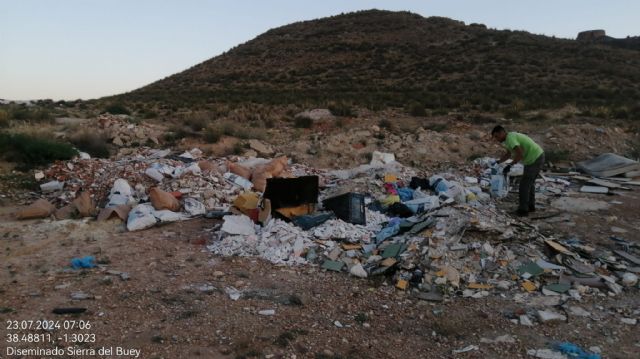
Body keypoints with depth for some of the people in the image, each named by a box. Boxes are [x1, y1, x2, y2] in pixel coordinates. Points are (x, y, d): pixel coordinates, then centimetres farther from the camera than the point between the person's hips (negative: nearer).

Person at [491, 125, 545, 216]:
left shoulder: (510, 138, -18)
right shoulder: (511, 136, 14)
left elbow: (520, 154, -28)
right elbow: (508, 154, 25)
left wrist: (510, 165, -22)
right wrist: (498, 162, 14)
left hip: (534, 160, -10)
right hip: (539, 157, 10)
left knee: (524, 184, -3)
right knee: (530, 182, 21)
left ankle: (523, 209, 3)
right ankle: (531, 206, 30)